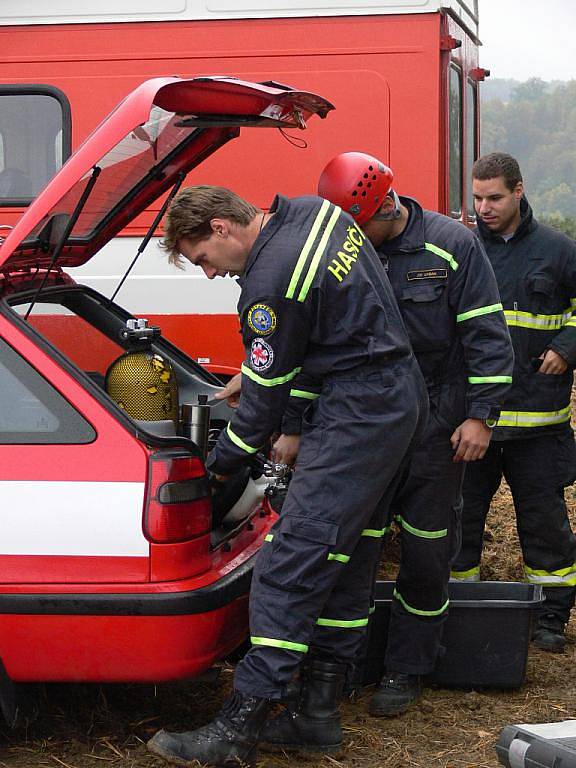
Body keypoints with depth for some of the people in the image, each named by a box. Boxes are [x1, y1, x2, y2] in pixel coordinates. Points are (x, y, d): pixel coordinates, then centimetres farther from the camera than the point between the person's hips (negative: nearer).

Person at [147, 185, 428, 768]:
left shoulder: (273, 282, -18)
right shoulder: (314, 213, 10)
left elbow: (266, 394, -9)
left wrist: (219, 467, 5)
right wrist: (253, 374, 21)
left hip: (357, 411, -11)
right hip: (402, 396, 11)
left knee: (291, 561, -13)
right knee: (346, 556, 12)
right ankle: (318, 712, 18)